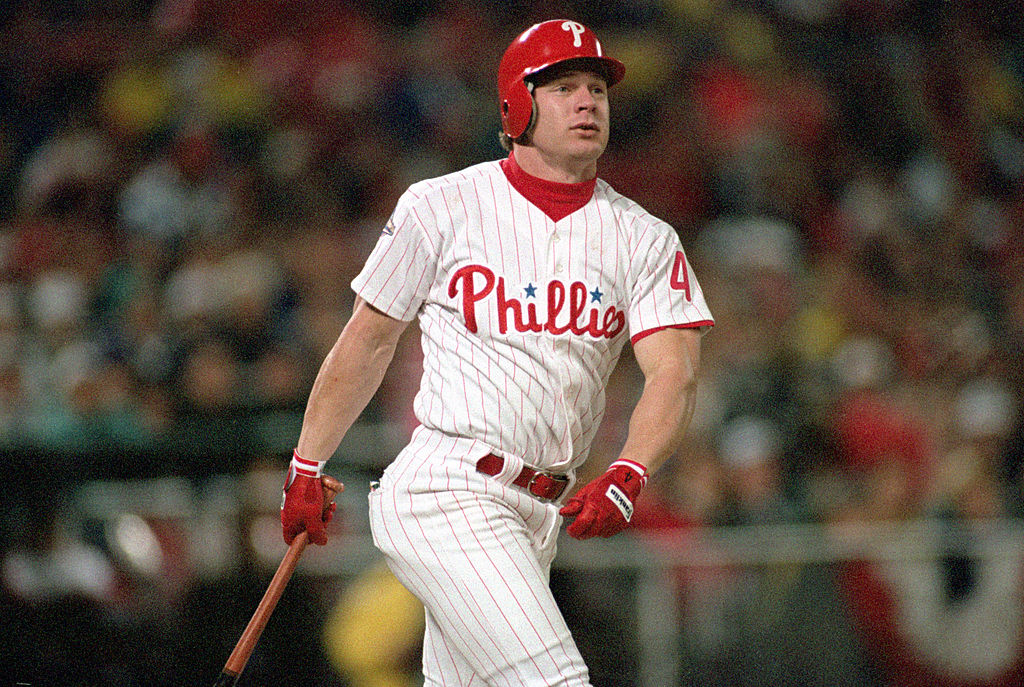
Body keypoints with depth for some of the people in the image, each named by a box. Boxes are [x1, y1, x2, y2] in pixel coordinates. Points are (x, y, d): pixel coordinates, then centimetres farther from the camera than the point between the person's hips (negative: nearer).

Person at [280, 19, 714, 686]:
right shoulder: (443, 207, -1)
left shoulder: (645, 239, 6)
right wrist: (307, 468, 12)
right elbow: (369, 339, 8)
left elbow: (674, 373, -6)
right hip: (445, 496, -5)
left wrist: (626, 478, -24)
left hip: (541, 514, 5)